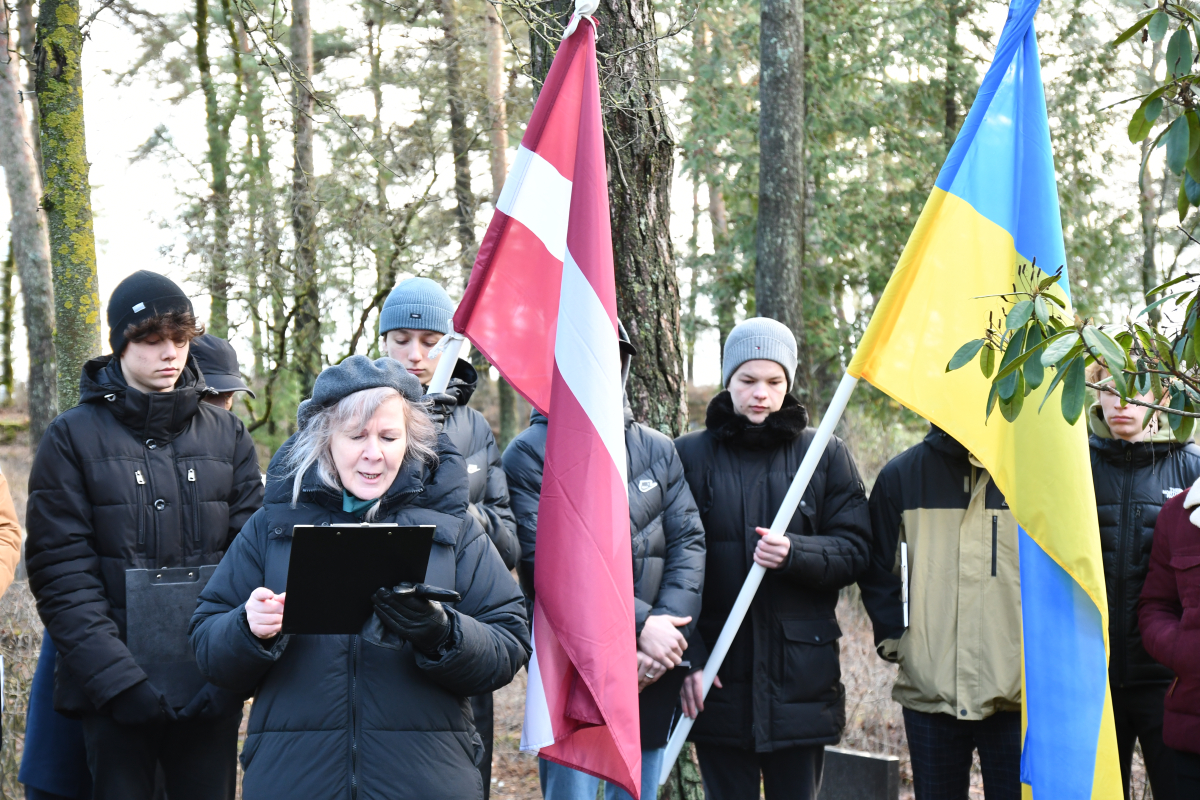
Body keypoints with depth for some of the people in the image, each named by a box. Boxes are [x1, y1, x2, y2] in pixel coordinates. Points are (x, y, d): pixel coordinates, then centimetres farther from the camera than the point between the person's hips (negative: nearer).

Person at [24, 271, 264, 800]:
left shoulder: (226, 434, 8)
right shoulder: (73, 437, 0)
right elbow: (62, 573, -6)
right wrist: (117, 678, -16)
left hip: (210, 687, 2)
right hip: (114, 692, -2)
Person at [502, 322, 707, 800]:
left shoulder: (658, 450, 12)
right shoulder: (530, 453, -4)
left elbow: (688, 544, 4)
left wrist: (669, 630, -12)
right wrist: (640, 626, -19)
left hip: (654, 672, 5)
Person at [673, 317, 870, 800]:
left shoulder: (825, 456, 8)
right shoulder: (690, 455, 4)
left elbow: (855, 550, 4)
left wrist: (795, 553, -17)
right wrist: (685, 658, -8)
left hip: (801, 674, 1)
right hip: (719, 676, 0)